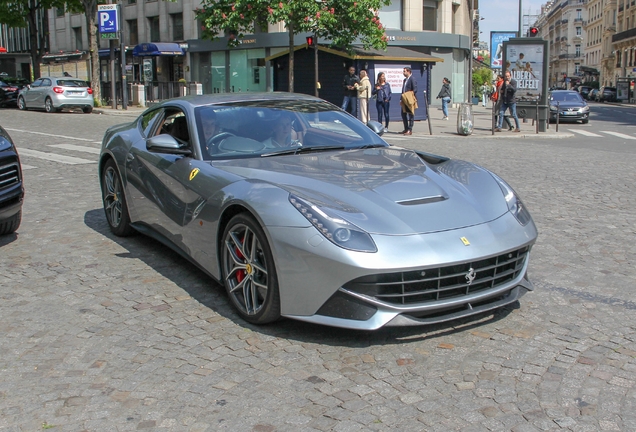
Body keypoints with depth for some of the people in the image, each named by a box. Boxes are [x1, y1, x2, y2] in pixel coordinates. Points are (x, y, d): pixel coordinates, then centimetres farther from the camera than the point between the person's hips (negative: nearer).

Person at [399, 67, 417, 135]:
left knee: (411, 115, -2)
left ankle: (410, 130, 0)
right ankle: (406, 129, 20)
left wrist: (411, 98, -17)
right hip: (405, 100, 9)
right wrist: (401, 99, 12)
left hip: (410, 101, -9)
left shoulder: (412, 79, -9)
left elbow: (415, 90, -14)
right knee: (403, 114, 10)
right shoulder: (405, 80, 16)